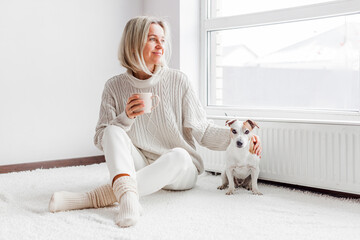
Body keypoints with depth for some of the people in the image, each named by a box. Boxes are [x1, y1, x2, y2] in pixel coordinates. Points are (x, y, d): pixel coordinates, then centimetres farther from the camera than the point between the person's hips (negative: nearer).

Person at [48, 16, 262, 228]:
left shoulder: (178, 81, -5)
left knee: (178, 155, -35)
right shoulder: (115, 87, -1)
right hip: (138, 166, 1)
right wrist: (126, 117, -21)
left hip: (181, 171, -1)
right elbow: (101, 140, -3)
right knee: (113, 130, -23)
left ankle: (95, 197, -38)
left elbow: (202, 130, -5)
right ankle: (128, 197, -49)